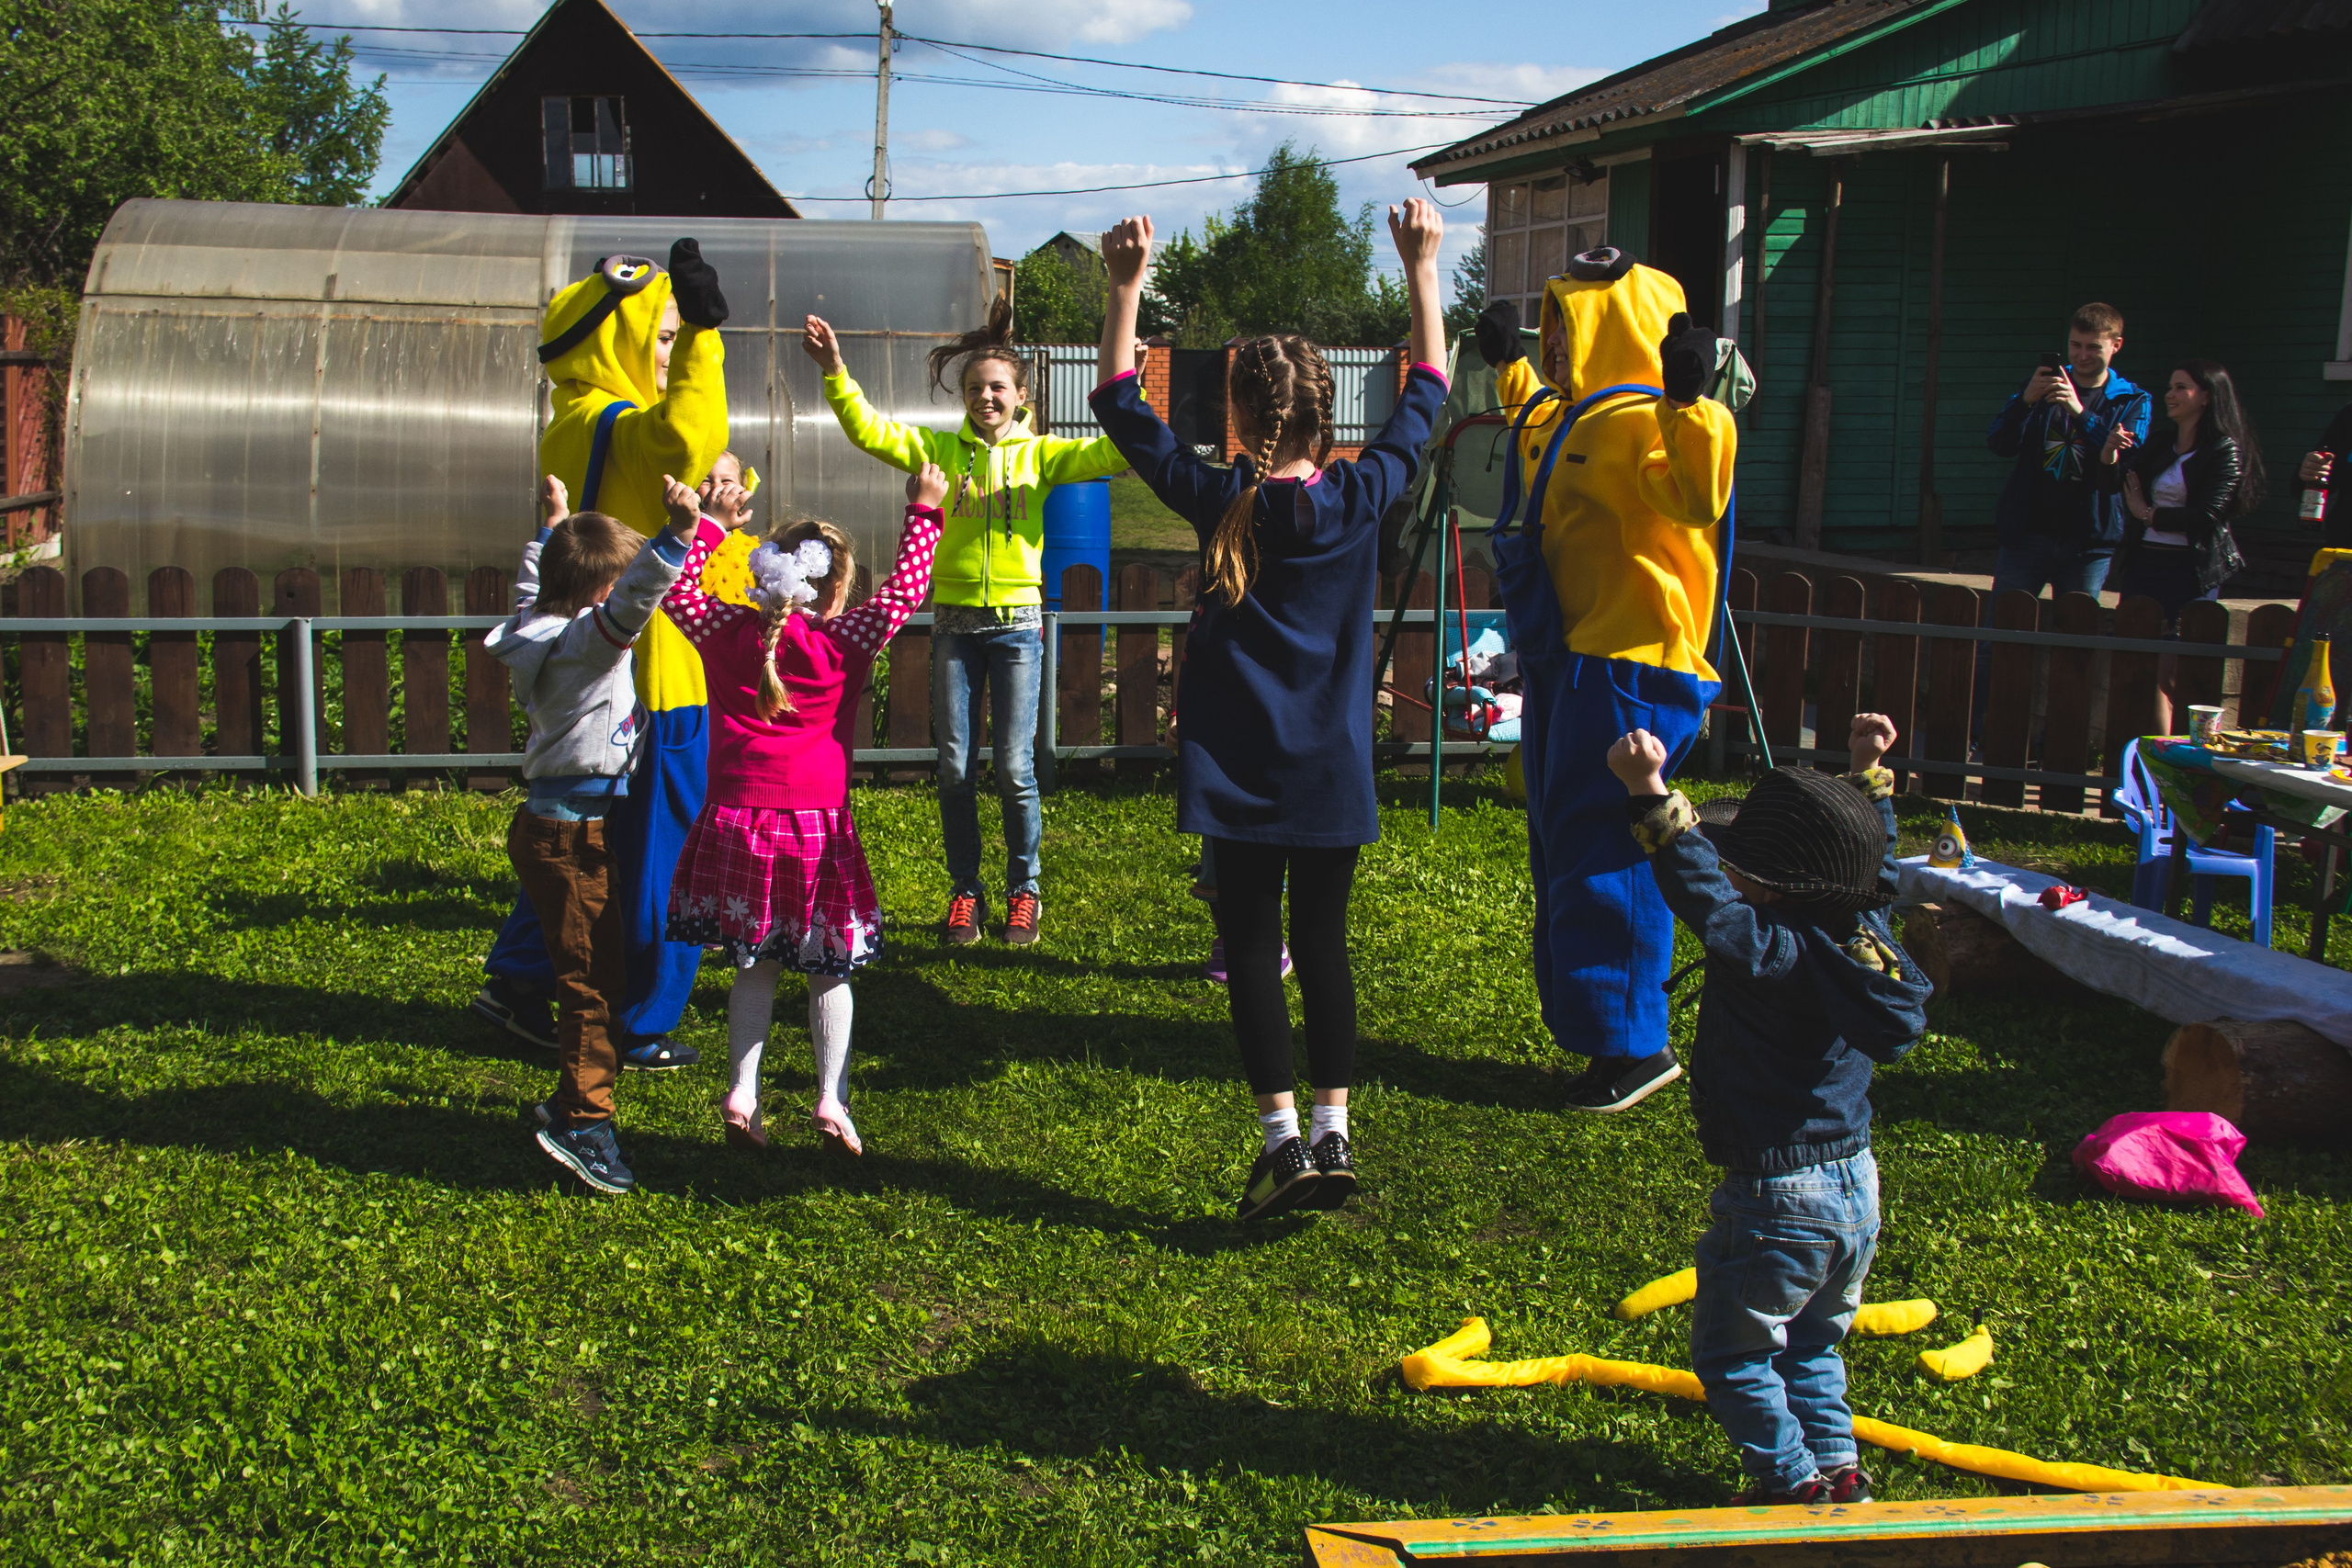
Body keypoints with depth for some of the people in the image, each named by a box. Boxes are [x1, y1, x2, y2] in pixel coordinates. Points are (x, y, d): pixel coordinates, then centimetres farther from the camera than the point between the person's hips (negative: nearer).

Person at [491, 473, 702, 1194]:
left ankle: (572, 1103, 26)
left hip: (557, 828, 10)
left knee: (600, 970, 17)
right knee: (593, 977, -7)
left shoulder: (540, 626, 8)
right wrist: (677, 535, -49)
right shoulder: (586, 641, -20)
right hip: (570, 835, -10)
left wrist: (554, 524, 44)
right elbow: (632, 604, -40)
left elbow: (532, 586, 31)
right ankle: (581, 1120, -5)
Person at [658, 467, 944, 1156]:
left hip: (736, 819, 3)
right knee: (829, 968, 11)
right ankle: (831, 1099, 7)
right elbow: (906, 589, 4)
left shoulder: (727, 633, 3)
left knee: (757, 962, 15)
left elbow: (678, 591, 16)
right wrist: (923, 513, 13)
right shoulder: (844, 643, -4)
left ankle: (741, 1093, 11)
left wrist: (702, 526, 18)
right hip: (816, 822, -2)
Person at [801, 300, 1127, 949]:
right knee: (956, 767, 4)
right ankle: (966, 891, 17)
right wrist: (834, 372, -15)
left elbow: (1113, 452, -8)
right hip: (954, 622, 2)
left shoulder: (1040, 454, 4)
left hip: (1017, 622, -1)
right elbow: (867, 430, -2)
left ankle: (1023, 891, 15)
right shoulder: (942, 449, 6)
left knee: (1014, 767, 0)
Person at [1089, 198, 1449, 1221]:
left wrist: (1127, 285, 0)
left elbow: (1120, 403, 1)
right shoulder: (1359, 500, -6)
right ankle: (1332, 1133, 11)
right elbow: (1427, 391, 8)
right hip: (1333, 767, 2)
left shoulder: (1218, 503, -9)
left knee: (1251, 946, 5)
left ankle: (1282, 1137, -1)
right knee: (1322, 941, 12)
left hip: (1241, 770, -2)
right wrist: (1422, 268, 12)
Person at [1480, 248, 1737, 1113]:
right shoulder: (1561, 418, 16)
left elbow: (1701, 495, -35)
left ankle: (1634, 1044, 2)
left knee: (1600, 855, -8)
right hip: (1564, 663, 11)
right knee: (1561, 851, 15)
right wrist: (1510, 370, 48)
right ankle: (1600, 1033, 25)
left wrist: (1689, 400, -44)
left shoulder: (1643, 422, -16)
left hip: (1624, 670, -11)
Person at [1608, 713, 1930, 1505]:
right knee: (1811, 1344, 26)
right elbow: (1876, 864, 14)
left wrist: (1650, 793, -37)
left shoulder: (1767, 951, -24)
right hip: (1857, 1188, 8)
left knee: (1732, 1353, 11)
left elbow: (1702, 891, -33)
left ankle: (1795, 1479, 15)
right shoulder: (1863, 932, -3)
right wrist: (1870, 774, 21)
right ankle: (1838, 1467, 29)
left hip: (1777, 1201, -8)